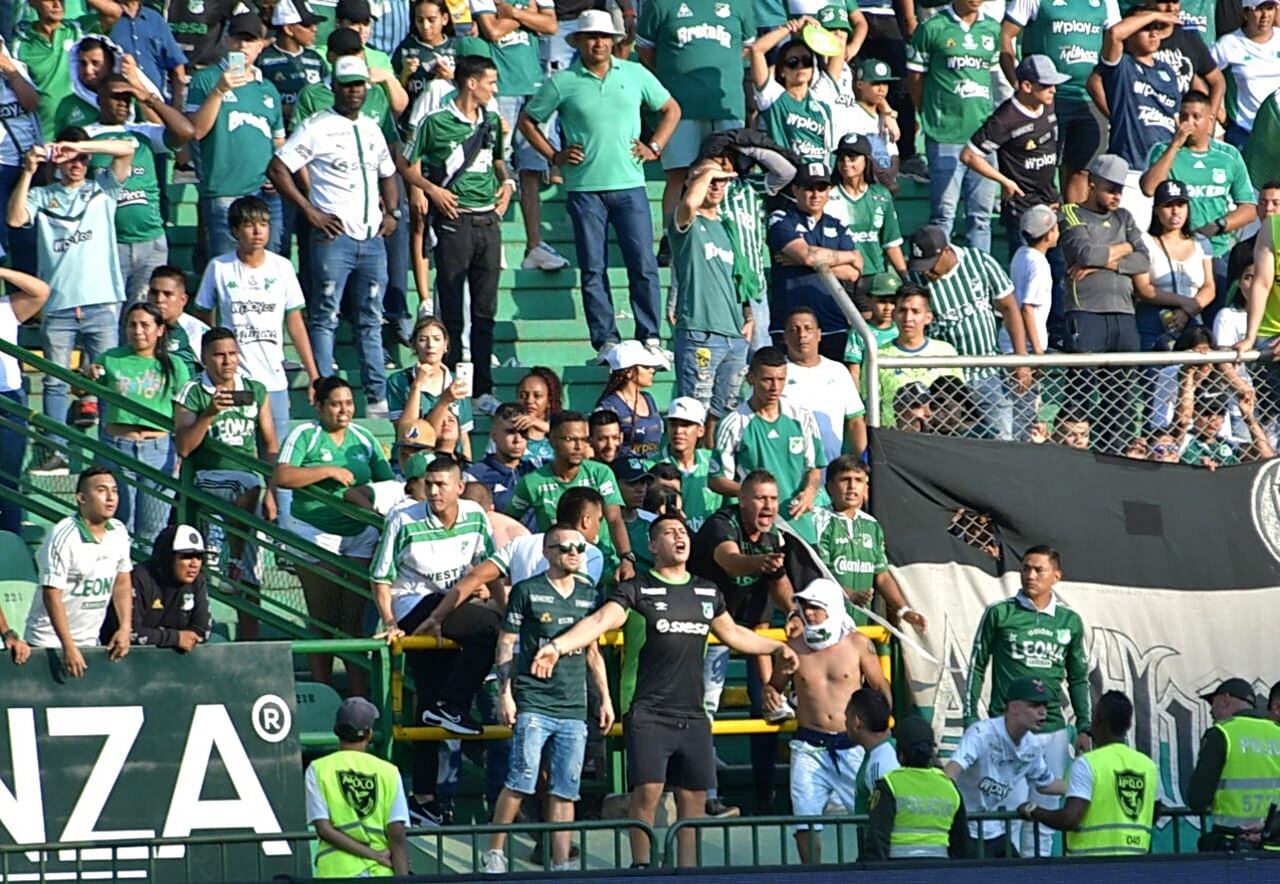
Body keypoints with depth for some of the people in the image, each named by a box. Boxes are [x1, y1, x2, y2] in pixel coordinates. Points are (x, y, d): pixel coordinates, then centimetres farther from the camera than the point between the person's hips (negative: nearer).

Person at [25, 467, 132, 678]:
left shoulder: (118, 533, 2)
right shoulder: (62, 537, -19)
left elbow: (122, 583, 13)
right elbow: (52, 595, -20)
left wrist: (125, 629, 1)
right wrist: (69, 648, -24)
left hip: (90, 642, 6)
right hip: (50, 642, -6)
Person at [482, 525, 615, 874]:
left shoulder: (588, 595, 15)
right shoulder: (527, 591, 1)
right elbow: (506, 644, 1)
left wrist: (605, 698, 17)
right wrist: (505, 693, -7)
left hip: (573, 707, 4)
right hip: (533, 703, -4)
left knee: (565, 790, 3)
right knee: (521, 781, -11)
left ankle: (560, 865, 4)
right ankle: (494, 852, -1)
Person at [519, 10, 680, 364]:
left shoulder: (635, 74, 7)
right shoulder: (563, 83, 2)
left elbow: (671, 109, 19)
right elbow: (527, 121, 12)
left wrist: (654, 147, 7)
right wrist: (553, 156, 2)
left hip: (629, 185, 1)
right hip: (584, 187, -1)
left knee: (643, 265, -4)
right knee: (593, 269, 1)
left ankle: (650, 338, 1)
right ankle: (606, 341, 6)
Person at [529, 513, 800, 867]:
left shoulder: (707, 592, 16)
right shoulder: (638, 589, -1)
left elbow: (733, 634, 33)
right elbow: (600, 620, -16)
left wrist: (777, 648, 40)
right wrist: (558, 646, -33)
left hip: (693, 715, 5)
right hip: (649, 715, -5)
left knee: (694, 797, 5)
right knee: (647, 790, -13)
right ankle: (641, 867, -2)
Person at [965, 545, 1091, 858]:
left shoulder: (1070, 621, 11)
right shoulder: (999, 614, 2)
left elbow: (1079, 678, 18)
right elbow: (977, 667, 5)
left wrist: (1084, 729, 12)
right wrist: (971, 720, -1)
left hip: (1052, 730, 3)